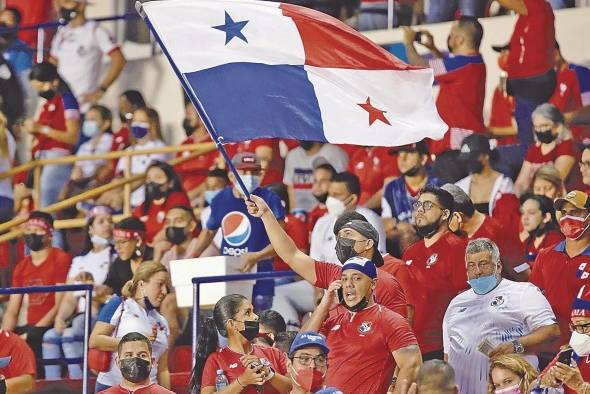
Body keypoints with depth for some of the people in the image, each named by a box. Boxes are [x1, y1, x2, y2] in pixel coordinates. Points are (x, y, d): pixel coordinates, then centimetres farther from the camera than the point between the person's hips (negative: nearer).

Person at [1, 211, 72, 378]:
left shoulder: (61, 259, -3)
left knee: (31, 339, -33)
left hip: (51, 327, -6)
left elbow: (60, 306, -10)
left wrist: (29, 332, -15)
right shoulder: (21, 267, 18)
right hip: (30, 328, 6)